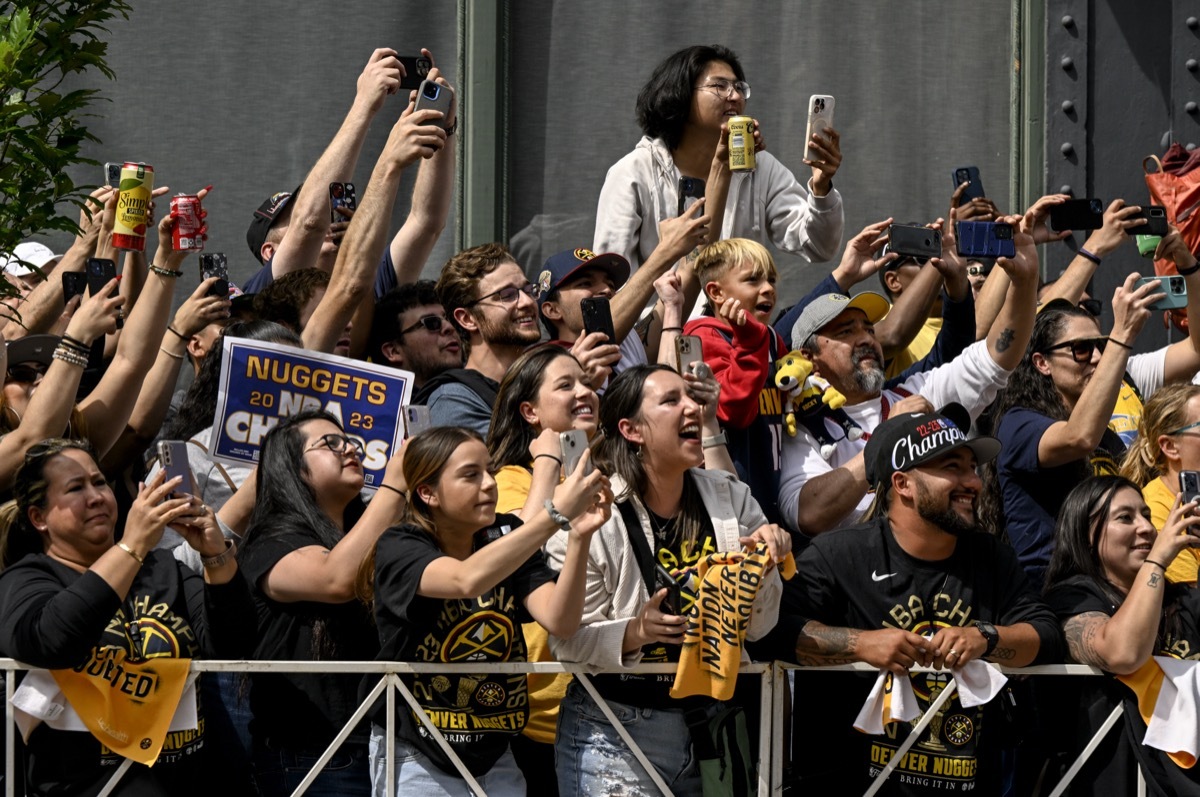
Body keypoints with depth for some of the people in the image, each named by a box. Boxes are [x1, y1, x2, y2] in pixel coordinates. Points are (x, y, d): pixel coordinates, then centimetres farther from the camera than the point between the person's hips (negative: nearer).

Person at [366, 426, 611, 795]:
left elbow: (559, 620, -14)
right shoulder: (399, 549, -12)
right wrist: (556, 513, -38)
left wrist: (579, 537, -28)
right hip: (418, 760, -4)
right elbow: (467, 580, -34)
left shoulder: (506, 543, 2)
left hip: (495, 759, 4)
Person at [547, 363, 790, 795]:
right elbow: (568, 641, -13)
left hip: (712, 724, 4)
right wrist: (636, 633, -30)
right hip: (616, 735, -4)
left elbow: (756, 628, 4)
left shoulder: (731, 498, 3)